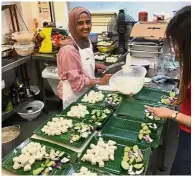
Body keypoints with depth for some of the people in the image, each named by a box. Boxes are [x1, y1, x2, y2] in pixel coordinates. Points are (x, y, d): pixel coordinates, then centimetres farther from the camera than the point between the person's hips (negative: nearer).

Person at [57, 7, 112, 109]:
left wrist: (95, 66, 1)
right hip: (73, 93, -8)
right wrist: (99, 81, -20)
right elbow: (77, 81, -25)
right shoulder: (69, 49, -27)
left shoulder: (86, 41, -1)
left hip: (87, 90, 8)